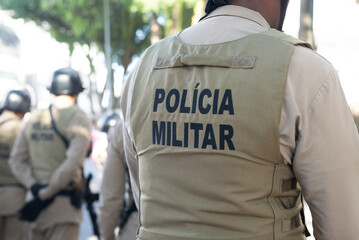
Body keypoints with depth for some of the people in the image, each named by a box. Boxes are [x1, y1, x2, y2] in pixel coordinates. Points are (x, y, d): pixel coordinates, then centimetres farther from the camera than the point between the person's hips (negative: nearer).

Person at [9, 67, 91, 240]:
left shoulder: (34, 119, 9)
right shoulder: (78, 119, -8)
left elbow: (16, 160, 4)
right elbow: (72, 164, -19)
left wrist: (34, 187, -6)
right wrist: (45, 195, -13)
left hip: (39, 205, 6)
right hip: (64, 205, -6)